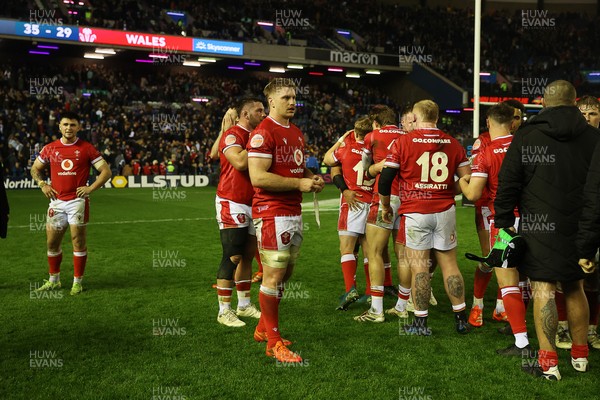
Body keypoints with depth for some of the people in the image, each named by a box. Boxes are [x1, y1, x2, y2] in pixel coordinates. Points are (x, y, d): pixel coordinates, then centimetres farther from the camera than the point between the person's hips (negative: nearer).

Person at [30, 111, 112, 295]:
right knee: (52, 242, 9)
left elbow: (106, 171, -2)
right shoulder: (50, 148, 7)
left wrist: (90, 188, -12)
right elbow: (35, 169, 20)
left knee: (78, 241, -1)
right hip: (57, 201, 4)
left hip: (78, 201, -3)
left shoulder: (86, 148, -3)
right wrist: (43, 185, 3)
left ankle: (77, 282, 9)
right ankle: (54, 280, 25)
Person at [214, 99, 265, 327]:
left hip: (252, 204, 9)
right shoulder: (232, 135, -12)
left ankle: (244, 304, 23)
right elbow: (240, 162, -28)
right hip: (232, 204, -9)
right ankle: (224, 311, 0)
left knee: (247, 255, 13)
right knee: (232, 257, -7)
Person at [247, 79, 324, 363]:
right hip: (272, 214, -9)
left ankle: (264, 327, 29)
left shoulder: (297, 134, 16)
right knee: (274, 276, -4)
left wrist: (312, 178, 6)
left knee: (285, 273, 14)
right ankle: (273, 342, 5)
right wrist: (300, 183, -18)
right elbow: (258, 177, -21)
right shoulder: (263, 133, -13)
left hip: (294, 213, 9)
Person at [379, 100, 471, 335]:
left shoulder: (403, 142, -4)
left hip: (415, 212, -3)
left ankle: (421, 322, 7)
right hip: (445, 211, 3)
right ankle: (461, 319, 18)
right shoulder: (453, 144, 5)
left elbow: (385, 179, -4)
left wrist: (385, 206, 10)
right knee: (450, 265, 11)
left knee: (419, 266, 2)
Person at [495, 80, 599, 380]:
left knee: (543, 289, -1)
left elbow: (508, 183, -4)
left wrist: (503, 220, 3)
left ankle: (548, 362, -1)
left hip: (540, 228, -4)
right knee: (575, 288, 16)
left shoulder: (526, 136, -3)